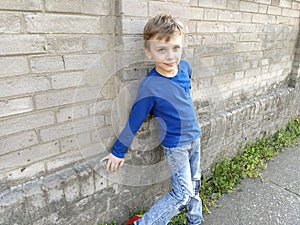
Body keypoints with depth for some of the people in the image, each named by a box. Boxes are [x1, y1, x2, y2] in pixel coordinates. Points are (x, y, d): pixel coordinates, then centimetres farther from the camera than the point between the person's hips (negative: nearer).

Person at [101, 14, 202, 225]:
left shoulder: (185, 66, -8)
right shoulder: (150, 86, -25)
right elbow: (134, 121, -16)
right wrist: (118, 152, -7)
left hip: (194, 137, 7)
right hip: (175, 145, -6)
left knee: (194, 184, 21)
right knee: (182, 195, -2)